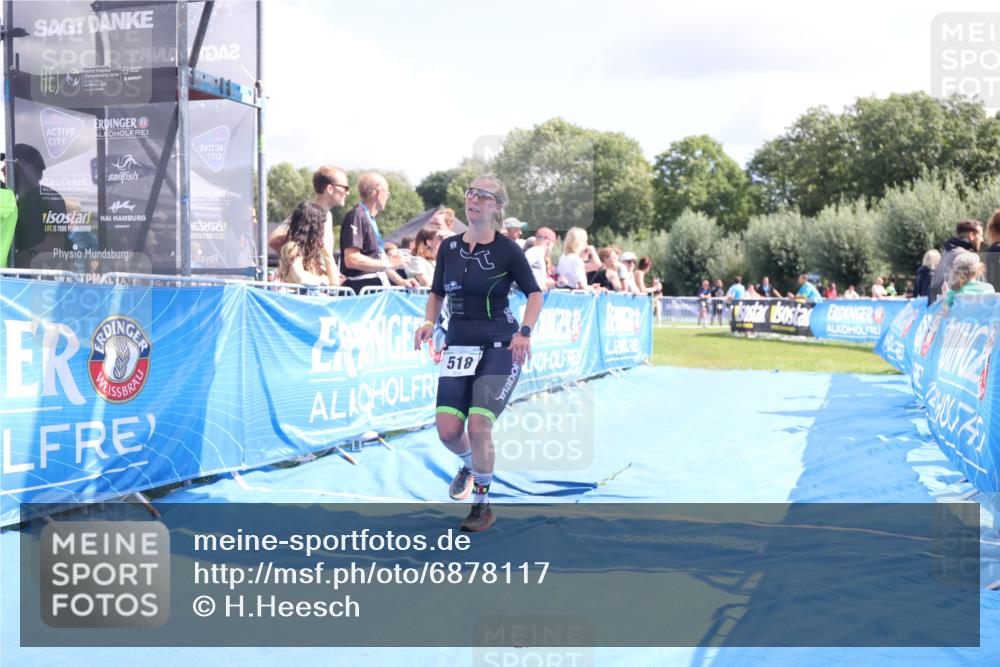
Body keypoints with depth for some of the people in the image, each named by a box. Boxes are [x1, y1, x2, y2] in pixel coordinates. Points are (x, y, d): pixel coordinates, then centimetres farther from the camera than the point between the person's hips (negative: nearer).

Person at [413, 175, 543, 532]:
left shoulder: (507, 249, -6)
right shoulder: (449, 247, 6)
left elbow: (535, 293, -2)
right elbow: (437, 293, 17)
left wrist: (525, 332, -15)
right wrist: (429, 323, -1)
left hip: (500, 347, -4)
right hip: (458, 345, 4)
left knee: (479, 426, -15)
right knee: (447, 430, -5)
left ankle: (483, 505, 5)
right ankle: (469, 465, 32)